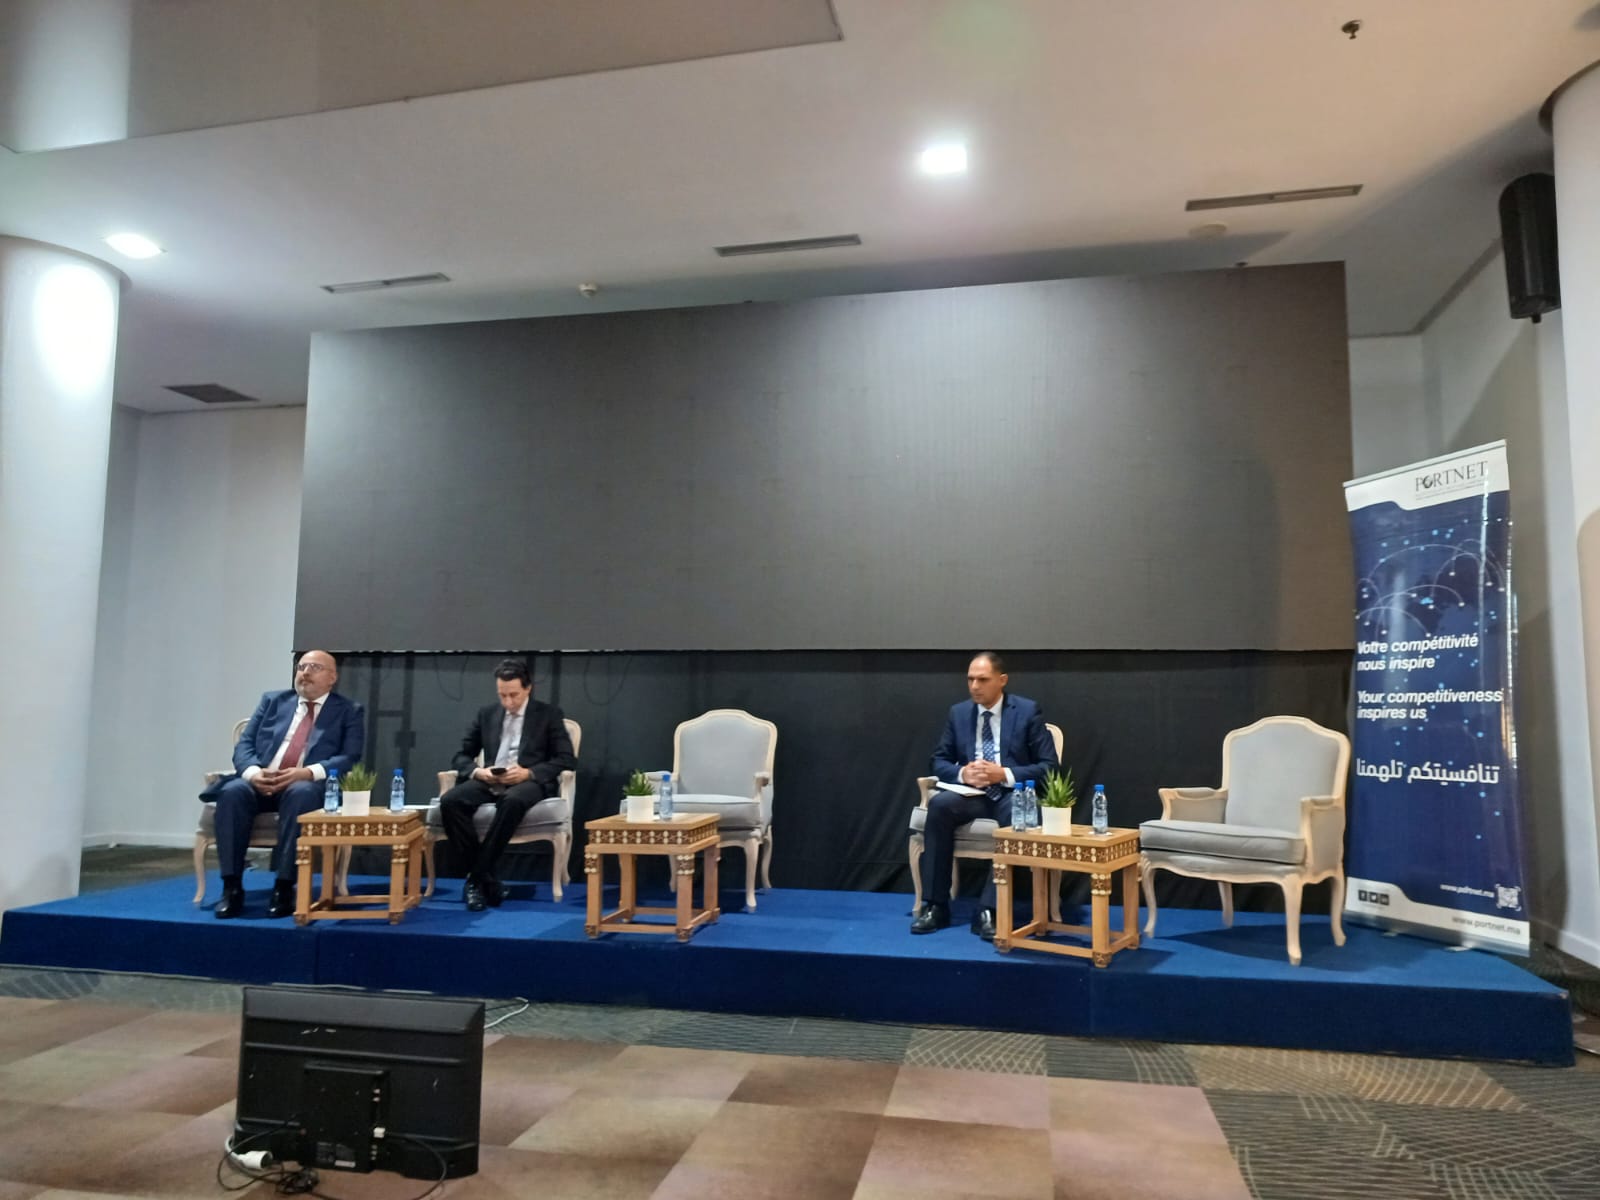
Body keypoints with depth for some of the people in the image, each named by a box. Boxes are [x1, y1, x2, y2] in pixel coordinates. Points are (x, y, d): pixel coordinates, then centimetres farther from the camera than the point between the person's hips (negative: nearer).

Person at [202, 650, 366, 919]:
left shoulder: (348, 711, 10)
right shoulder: (272, 701, 20)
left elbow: (351, 759, -3)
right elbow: (244, 745, 11)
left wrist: (308, 772, -20)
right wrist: (253, 772, -12)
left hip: (310, 786, -3)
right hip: (260, 782, 3)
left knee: (300, 794, -37)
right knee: (233, 792, -29)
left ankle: (284, 887, -32)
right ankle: (232, 887, -23)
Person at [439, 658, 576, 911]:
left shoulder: (548, 714, 6)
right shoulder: (486, 713, 17)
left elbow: (567, 759, -2)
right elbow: (462, 755, 18)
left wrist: (528, 773, -17)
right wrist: (478, 771, -7)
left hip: (530, 782, -4)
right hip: (489, 782, 4)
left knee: (512, 801, -40)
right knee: (450, 801, -28)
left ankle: (476, 877, -27)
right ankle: (485, 878, -21)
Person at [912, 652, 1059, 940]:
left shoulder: (1028, 711, -2)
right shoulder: (958, 712, 9)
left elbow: (1049, 766, -5)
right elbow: (940, 762, 11)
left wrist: (1004, 774, -19)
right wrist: (963, 773, -13)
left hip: (1013, 793, -3)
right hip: (972, 793, 3)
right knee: (939, 803, -29)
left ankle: (989, 910, -30)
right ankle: (935, 905, -22)